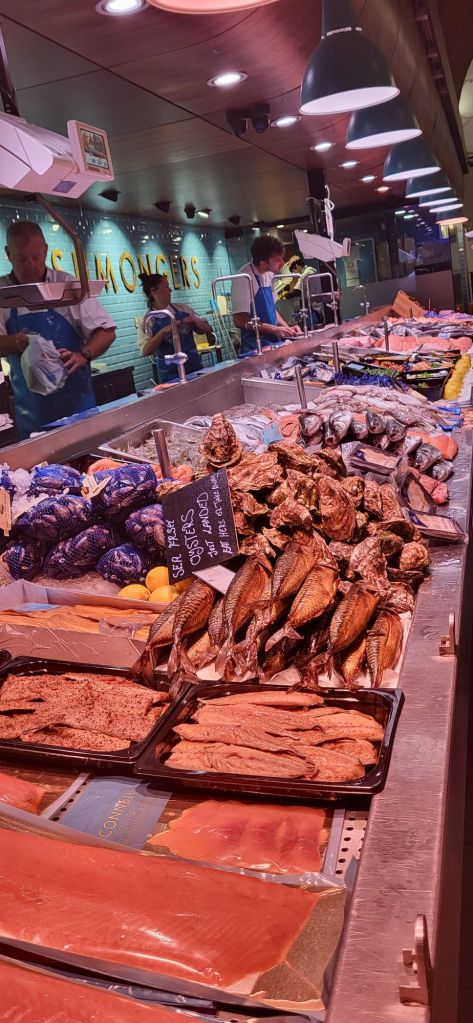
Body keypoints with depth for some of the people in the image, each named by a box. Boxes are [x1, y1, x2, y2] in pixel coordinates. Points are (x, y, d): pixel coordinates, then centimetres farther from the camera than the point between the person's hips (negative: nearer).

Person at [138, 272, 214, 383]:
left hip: (195, 367, 3)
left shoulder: (183, 309, 6)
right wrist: (163, 331, -22)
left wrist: (194, 321, -9)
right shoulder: (148, 320, -4)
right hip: (170, 375, -3)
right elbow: (146, 351, -13)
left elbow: (207, 329, 11)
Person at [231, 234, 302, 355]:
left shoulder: (269, 275, 8)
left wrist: (287, 328, 4)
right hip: (256, 347, -7)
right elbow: (240, 320, -19)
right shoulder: (245, 278, -17)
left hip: (274, 341, 7)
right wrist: (275, 329, -16)